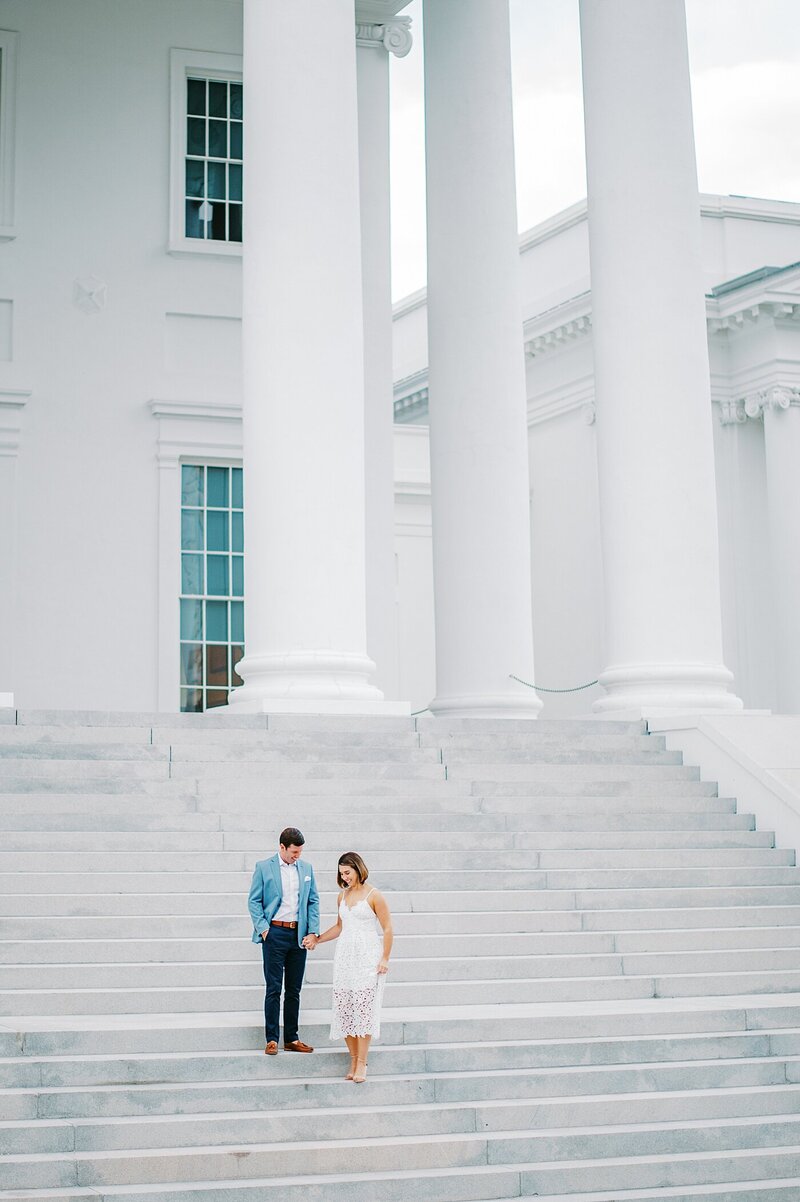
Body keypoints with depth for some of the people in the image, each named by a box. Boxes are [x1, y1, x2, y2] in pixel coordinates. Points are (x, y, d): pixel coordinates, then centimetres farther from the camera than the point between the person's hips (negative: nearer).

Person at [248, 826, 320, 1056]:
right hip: (275, 933, -4)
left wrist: (313, 932, 1)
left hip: (299, 935, 4)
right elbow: (254, 901, 0)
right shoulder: (264, 867, -1)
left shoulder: (306, 869, 10)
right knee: (274, 989, -3)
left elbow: (313, 901, 11)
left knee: (294, 990, 8)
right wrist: (263, 929, -9)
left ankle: (291, 1039, 15)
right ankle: (271, 1039, 2)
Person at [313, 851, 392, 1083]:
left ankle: (362, 1063, -7)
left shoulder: (373, 896, -5)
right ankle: (353, 1060, 9)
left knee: (363, 1007, -11)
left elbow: (387, 928, -4)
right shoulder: (342, 897, 13)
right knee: (344, 1008, 0)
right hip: (345, 957, 6)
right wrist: (317, 939, 23)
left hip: (367, 958, -6)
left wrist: (385, 959, -8)